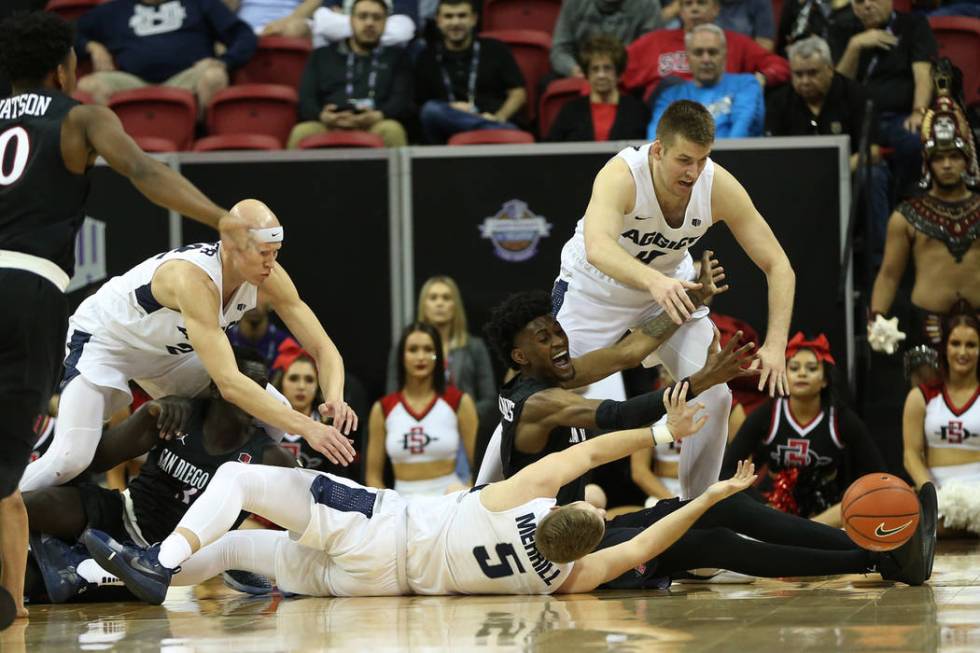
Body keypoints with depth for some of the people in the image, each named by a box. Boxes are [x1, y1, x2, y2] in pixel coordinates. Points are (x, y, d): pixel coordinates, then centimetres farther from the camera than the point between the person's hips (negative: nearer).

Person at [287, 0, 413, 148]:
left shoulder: (397, 57, 24)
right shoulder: (322, 56, 26)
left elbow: (403, 100, 10)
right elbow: (306, 98, 14)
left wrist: (378, 116, -14)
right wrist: (321, 116, -11)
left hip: (375, 127, -1)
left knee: (392, 130, -37)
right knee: (301, 132, -34)